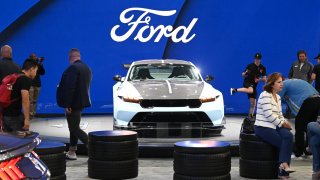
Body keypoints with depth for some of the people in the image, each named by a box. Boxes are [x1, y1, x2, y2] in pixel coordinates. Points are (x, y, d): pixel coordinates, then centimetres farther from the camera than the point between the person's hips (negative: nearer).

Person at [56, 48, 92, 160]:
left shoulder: (73, 68, -19)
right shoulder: (87, 68, 11)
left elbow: (70, 88, -24)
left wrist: (67, 105, -22)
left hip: (74, 103, -9)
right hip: (81, 101, 9)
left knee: (75, 129, -3)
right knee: (74, 127, 18)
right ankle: (72, 152, 24)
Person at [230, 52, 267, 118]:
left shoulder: (263, 68, 5)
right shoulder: (250, 66, -3)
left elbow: (265, 79, 7)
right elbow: (243, 75, 2)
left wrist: (260, 79, -15)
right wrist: (245, 73, -21)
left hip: (254, 85, 4)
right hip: (247, 82, -4)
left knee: (253, 103, 2)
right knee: (250, 90, -40)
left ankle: (250, 116, 10)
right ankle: (235, 90, -25)